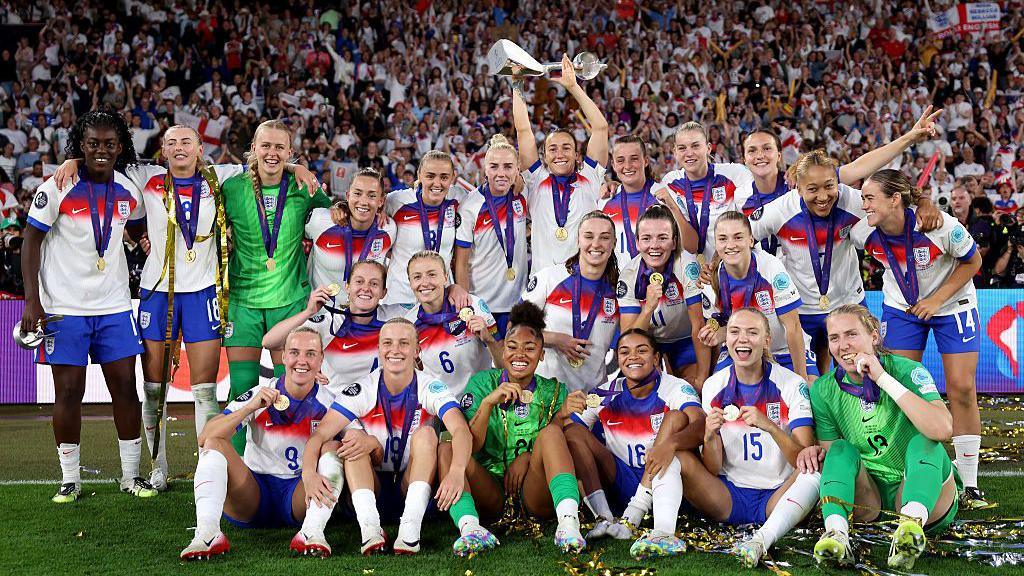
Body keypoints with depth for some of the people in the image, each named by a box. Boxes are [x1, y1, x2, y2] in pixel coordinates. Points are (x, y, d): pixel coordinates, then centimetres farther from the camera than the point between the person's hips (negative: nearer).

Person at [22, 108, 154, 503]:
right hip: (64, 307, -4)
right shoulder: (57, 188, -9)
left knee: (125, 386, 3)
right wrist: (32, 300, -11)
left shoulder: (129, 191, 5)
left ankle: (131, 475, 14)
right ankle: (70, 480, 12)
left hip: (114, 306, 4)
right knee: (68, 392, 0)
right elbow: (31, 242, -6)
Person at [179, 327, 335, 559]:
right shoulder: (258, 395, -3)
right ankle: (208, 533, -38)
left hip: (299, 497, -1)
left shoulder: (330, 403, -1)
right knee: (214, 443, -18)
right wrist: (251, 407, -26)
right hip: (254, 494, 1)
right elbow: (205, 438, -14)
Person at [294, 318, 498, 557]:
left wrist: (456, 472, -47)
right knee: (354, 436, -23)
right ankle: (370, 528, -37)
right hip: (372, 486, 1)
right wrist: (309, 473, -38)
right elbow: (319, 435, -18)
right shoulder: (362, 390, -8)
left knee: (426, 434, -24)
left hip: (412, 483, 0)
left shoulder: (430, 388, -10)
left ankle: (410, 529, -36)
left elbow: (461, 431, -27)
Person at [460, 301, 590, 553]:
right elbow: (470, 447, -6)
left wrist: (562, 416, -19)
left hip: (537, 495, 0)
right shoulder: (482, 383, 7)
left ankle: (568, 522, -46)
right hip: (490, 490, 0)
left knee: (550, 433, -26)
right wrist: (487, 402, -21)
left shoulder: (555, 391, 10)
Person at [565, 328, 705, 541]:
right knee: (573, 431, -13)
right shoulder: (604, 395, 2)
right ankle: (604, 518, -28)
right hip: (622, 482, 2)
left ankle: (631, 519, -33)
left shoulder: (675, 388, -7)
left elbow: (700, 424, -28)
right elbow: (566, 432, -4)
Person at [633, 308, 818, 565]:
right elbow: (713, 469, -1)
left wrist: (770, 426, -32)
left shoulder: (792, 384, -7)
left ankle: (762, 540, -47)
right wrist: (709, 437, -24)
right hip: (729, 495, 3)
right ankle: (664, 533, -34)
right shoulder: (714, 386, 0)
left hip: (778, 496, -3)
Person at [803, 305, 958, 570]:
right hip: (867, 493, 3)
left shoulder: (908, 371, -12)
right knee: (842, 449, -21)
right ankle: (836, 533, -45)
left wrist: (883, 378, -28)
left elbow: (942, 430, -29)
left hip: (923, 488, -3)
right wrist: (815, 451, -21)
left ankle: (913, 522, -56)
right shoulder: (824, 390, 0)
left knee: (923, 441, -28)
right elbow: (830, 450, 4)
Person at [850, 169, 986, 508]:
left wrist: (937, 300, -18)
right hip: (901, 308, 3)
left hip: (952, 304, -2)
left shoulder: (940, 226, -30)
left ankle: (970, 485, 3)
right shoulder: (863, 233, -22)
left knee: (962, 389, -7)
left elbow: (972, 262, -13)